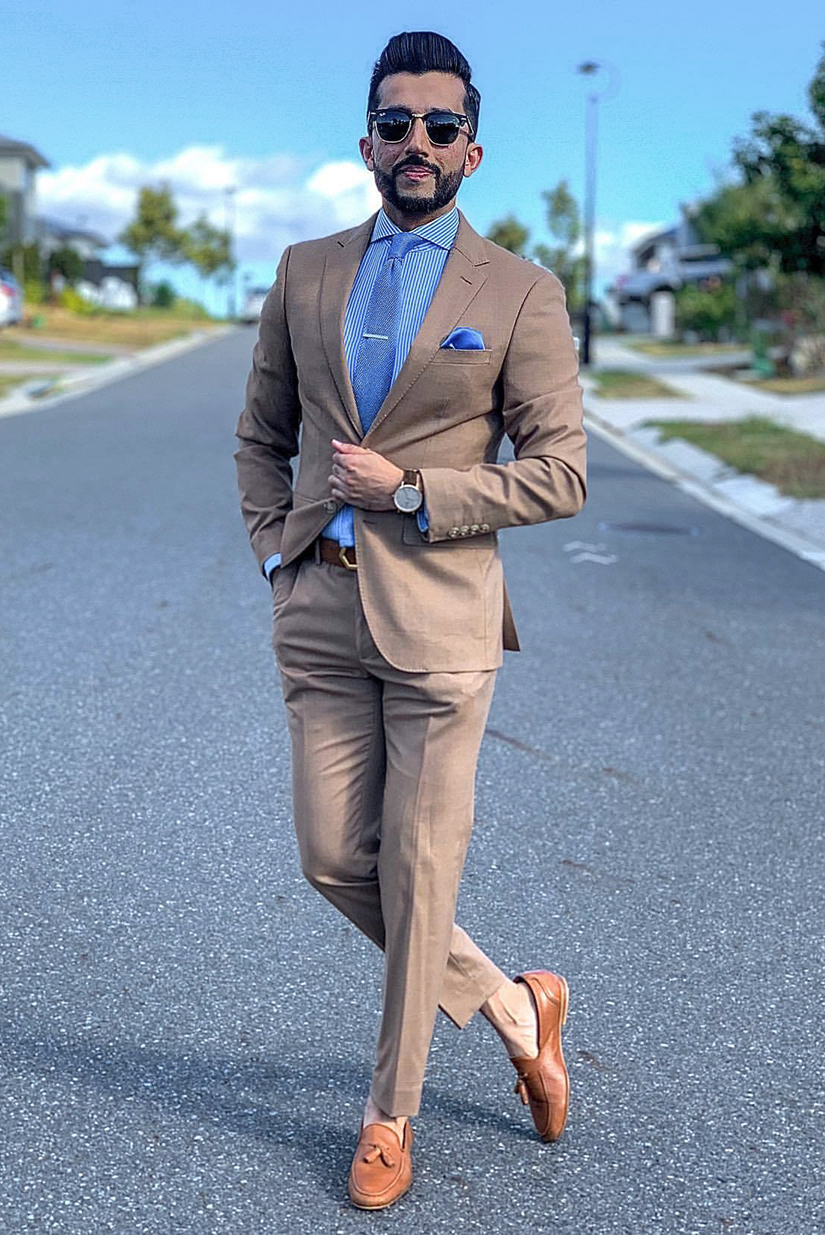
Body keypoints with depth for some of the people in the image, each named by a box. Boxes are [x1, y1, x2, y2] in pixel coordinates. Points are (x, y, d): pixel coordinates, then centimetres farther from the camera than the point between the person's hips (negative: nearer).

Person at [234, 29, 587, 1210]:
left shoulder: (521, 294, -3)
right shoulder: (305, 272, 10)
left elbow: (561, 476, -5)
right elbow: (261, 434, 19)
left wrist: (409, 489, -12)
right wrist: (276, 546, 5)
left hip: (440, 614, -4)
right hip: (318, 609, 5)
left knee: (416, 873, 4)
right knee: (335, 861, 8)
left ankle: (391, 1114, 25)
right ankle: (513, 1005, 31)